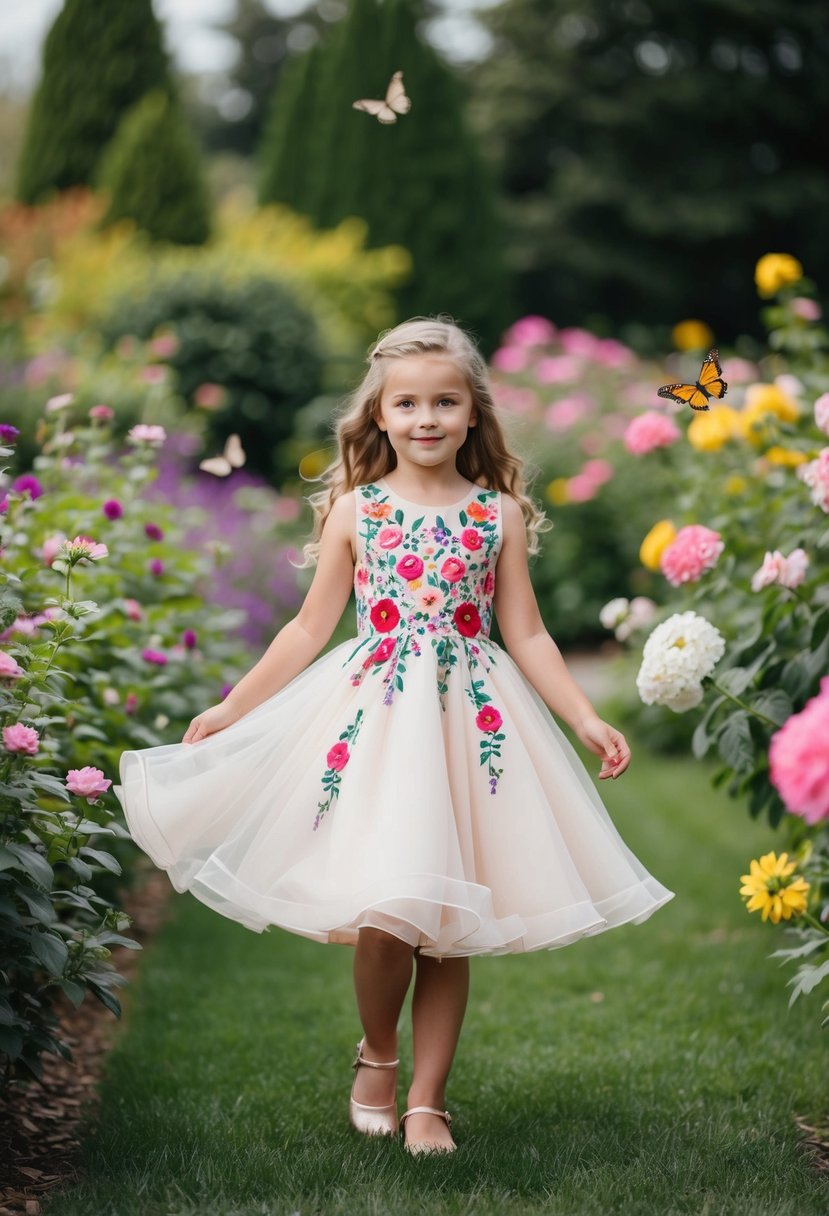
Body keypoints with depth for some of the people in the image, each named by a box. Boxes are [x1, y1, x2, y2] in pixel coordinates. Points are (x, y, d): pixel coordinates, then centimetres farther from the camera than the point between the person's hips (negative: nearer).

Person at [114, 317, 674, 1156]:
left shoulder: (500, 513, 5)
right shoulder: (354, 510, 4)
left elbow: (526, 635, 7)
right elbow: (310, 628, 9)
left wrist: (586, 720, -1)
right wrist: (231, 708, 8)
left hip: (469, 722, 1)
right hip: (374, 716, -1)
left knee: (448, 923, 3)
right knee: (381, 915, -11)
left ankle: (427, 1099, 17)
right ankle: (376, 1055, 19)